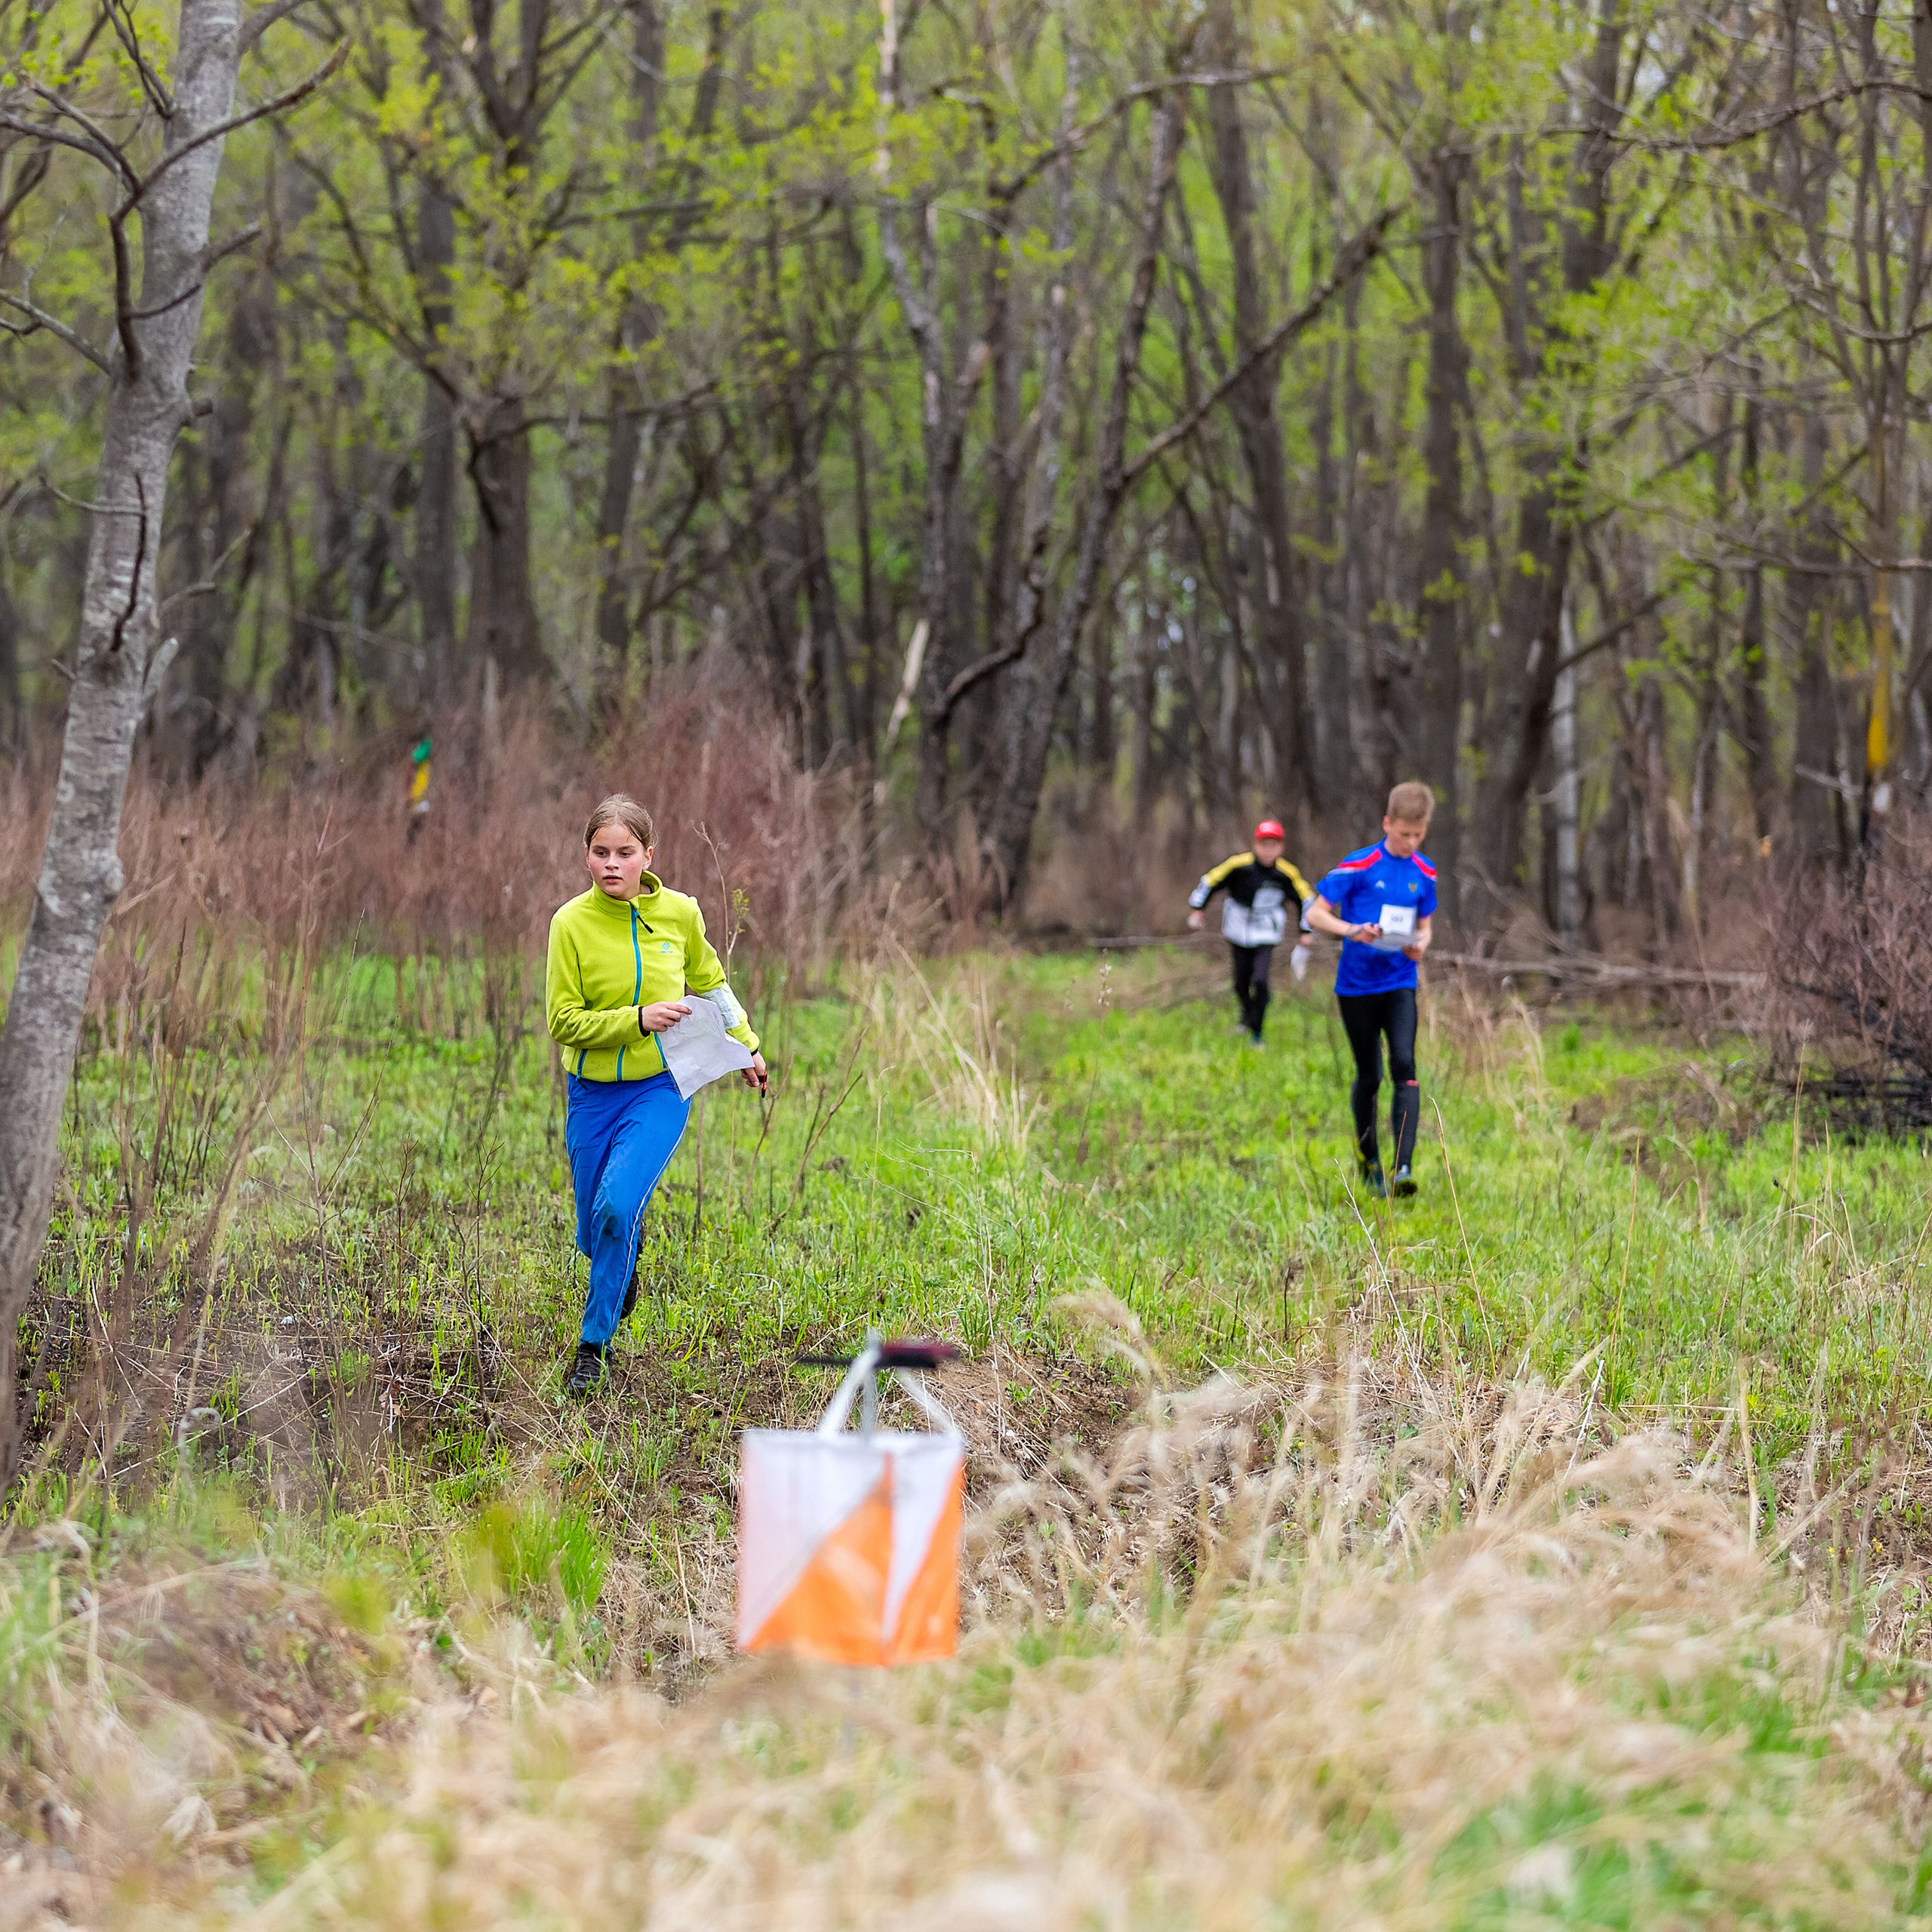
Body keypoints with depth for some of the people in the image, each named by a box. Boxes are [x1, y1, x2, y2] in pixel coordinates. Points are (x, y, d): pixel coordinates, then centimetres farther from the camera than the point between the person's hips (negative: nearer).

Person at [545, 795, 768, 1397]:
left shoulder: (679, 912, -5)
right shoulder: (571, 923, -10)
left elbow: (710, 982, 16)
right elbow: (564, 1022, -10)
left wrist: (745, 1047, 24)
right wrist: (637, 1021, -22)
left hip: (661, 1087, -1)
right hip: (593, 1092, 1)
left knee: (616, 1205, -22)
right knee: (595, 1235, 7)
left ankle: (593, 1346, -8)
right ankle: (629, 1252, 46)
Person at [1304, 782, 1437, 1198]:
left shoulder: (1424, 873, 6)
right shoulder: (1358, 866, -7)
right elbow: (1316, 914, -6)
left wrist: (1420, 944, -7)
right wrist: (1352, 930, -24)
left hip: (1400, 984, 2)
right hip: (1356, 986, -2)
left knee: (1404, 1067, -17)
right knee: (1369, 1077, 7)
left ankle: (1404, 1168, -23)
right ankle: (1368, 1157, 31)